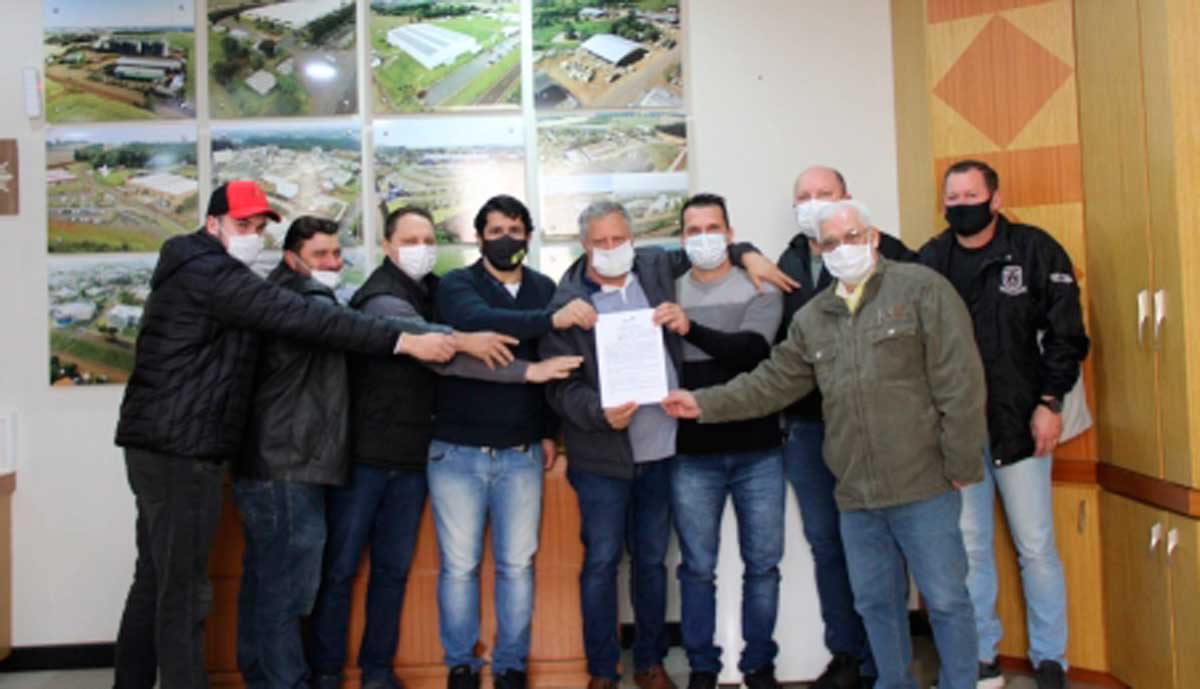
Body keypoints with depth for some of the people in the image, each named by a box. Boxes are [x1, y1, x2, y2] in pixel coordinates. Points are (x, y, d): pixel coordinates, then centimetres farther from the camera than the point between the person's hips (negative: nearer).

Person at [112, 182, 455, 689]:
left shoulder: (197, 271, 19)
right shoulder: (209, 272, -15)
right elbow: (303, 319, -23)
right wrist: (404, 340, -25)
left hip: (163, 445, 11)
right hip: (181, 449, -11)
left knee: (154, 581, 17)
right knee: (184, 591, -4)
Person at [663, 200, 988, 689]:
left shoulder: (921, 289, -5)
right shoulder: (812, 319, 12)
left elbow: (959, 382, -9)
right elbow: (772, 382, 12)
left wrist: (960, 465, -11)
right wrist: (705, 403, 4)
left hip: (923, 484, -5)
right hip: (856, 493, 5)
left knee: (946, 599, 5)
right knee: (876, 603, 16)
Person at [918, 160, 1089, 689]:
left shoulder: (1035, 250, -2)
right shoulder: (930, 260, 2)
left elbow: (1065, 332, -1)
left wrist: (1050, 402, -7)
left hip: (1019, 424, -1)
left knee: (1035, 546, 7)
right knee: (969, 549, 9)